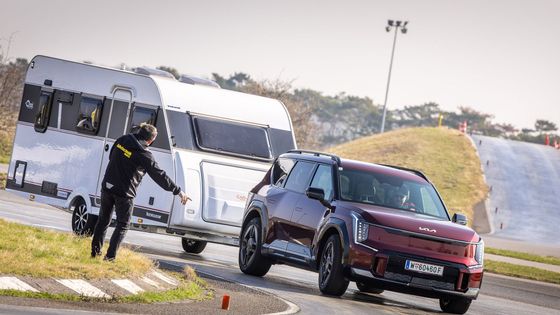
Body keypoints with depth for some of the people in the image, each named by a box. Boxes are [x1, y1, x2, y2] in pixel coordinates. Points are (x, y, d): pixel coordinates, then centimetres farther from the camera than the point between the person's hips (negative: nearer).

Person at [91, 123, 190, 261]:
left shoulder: (122, 141, 2)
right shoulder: (144, 155, -15)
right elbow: (160, 176, -13)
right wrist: (178, 191, -8)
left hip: (107, 186, 5)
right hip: (124, 193, -5)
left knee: (103, 220, 19)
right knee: (123, 225, 6)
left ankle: (95, 251, 22)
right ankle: (110, 256, -1)